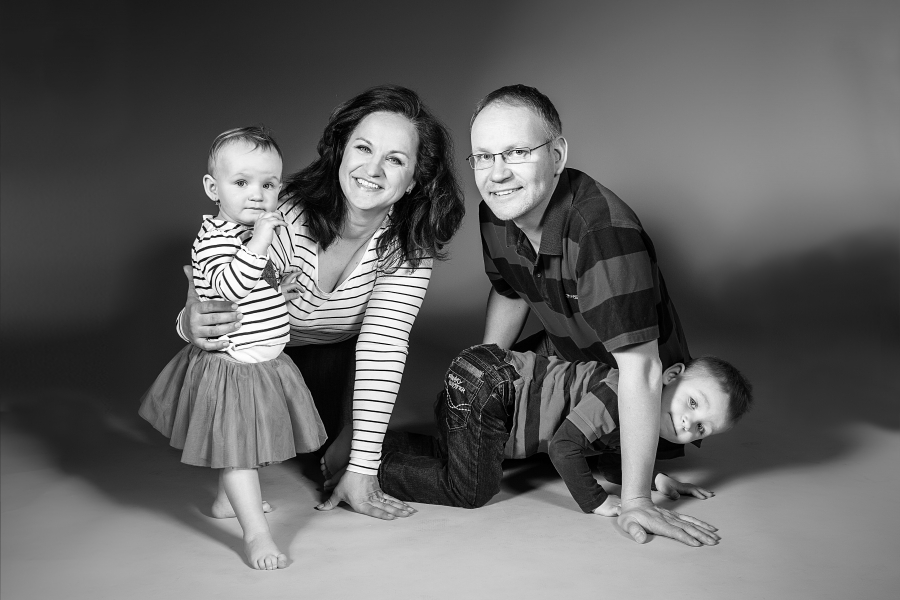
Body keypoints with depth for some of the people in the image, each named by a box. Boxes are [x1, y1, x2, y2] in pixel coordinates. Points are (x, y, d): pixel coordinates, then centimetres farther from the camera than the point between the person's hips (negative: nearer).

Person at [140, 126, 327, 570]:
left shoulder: (257, 231, 10)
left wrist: (281, 290, 13)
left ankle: (228, 500, 44)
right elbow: (229, 286, -36)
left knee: (248, 439, 24)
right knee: (238, 447, -5)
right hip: (230, 364, -10)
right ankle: (256, 533, -2)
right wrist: (260, 241, -37)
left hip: (265, 362, 10)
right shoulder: (214, 238, -19)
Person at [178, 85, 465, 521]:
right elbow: (216, 303, -25)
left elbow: (383, 343, -31)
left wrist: (361, 470, -36)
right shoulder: (283, 216, -34)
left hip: (337, 359, 1)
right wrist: (193, 324, -52)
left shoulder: (409, 241, -26)